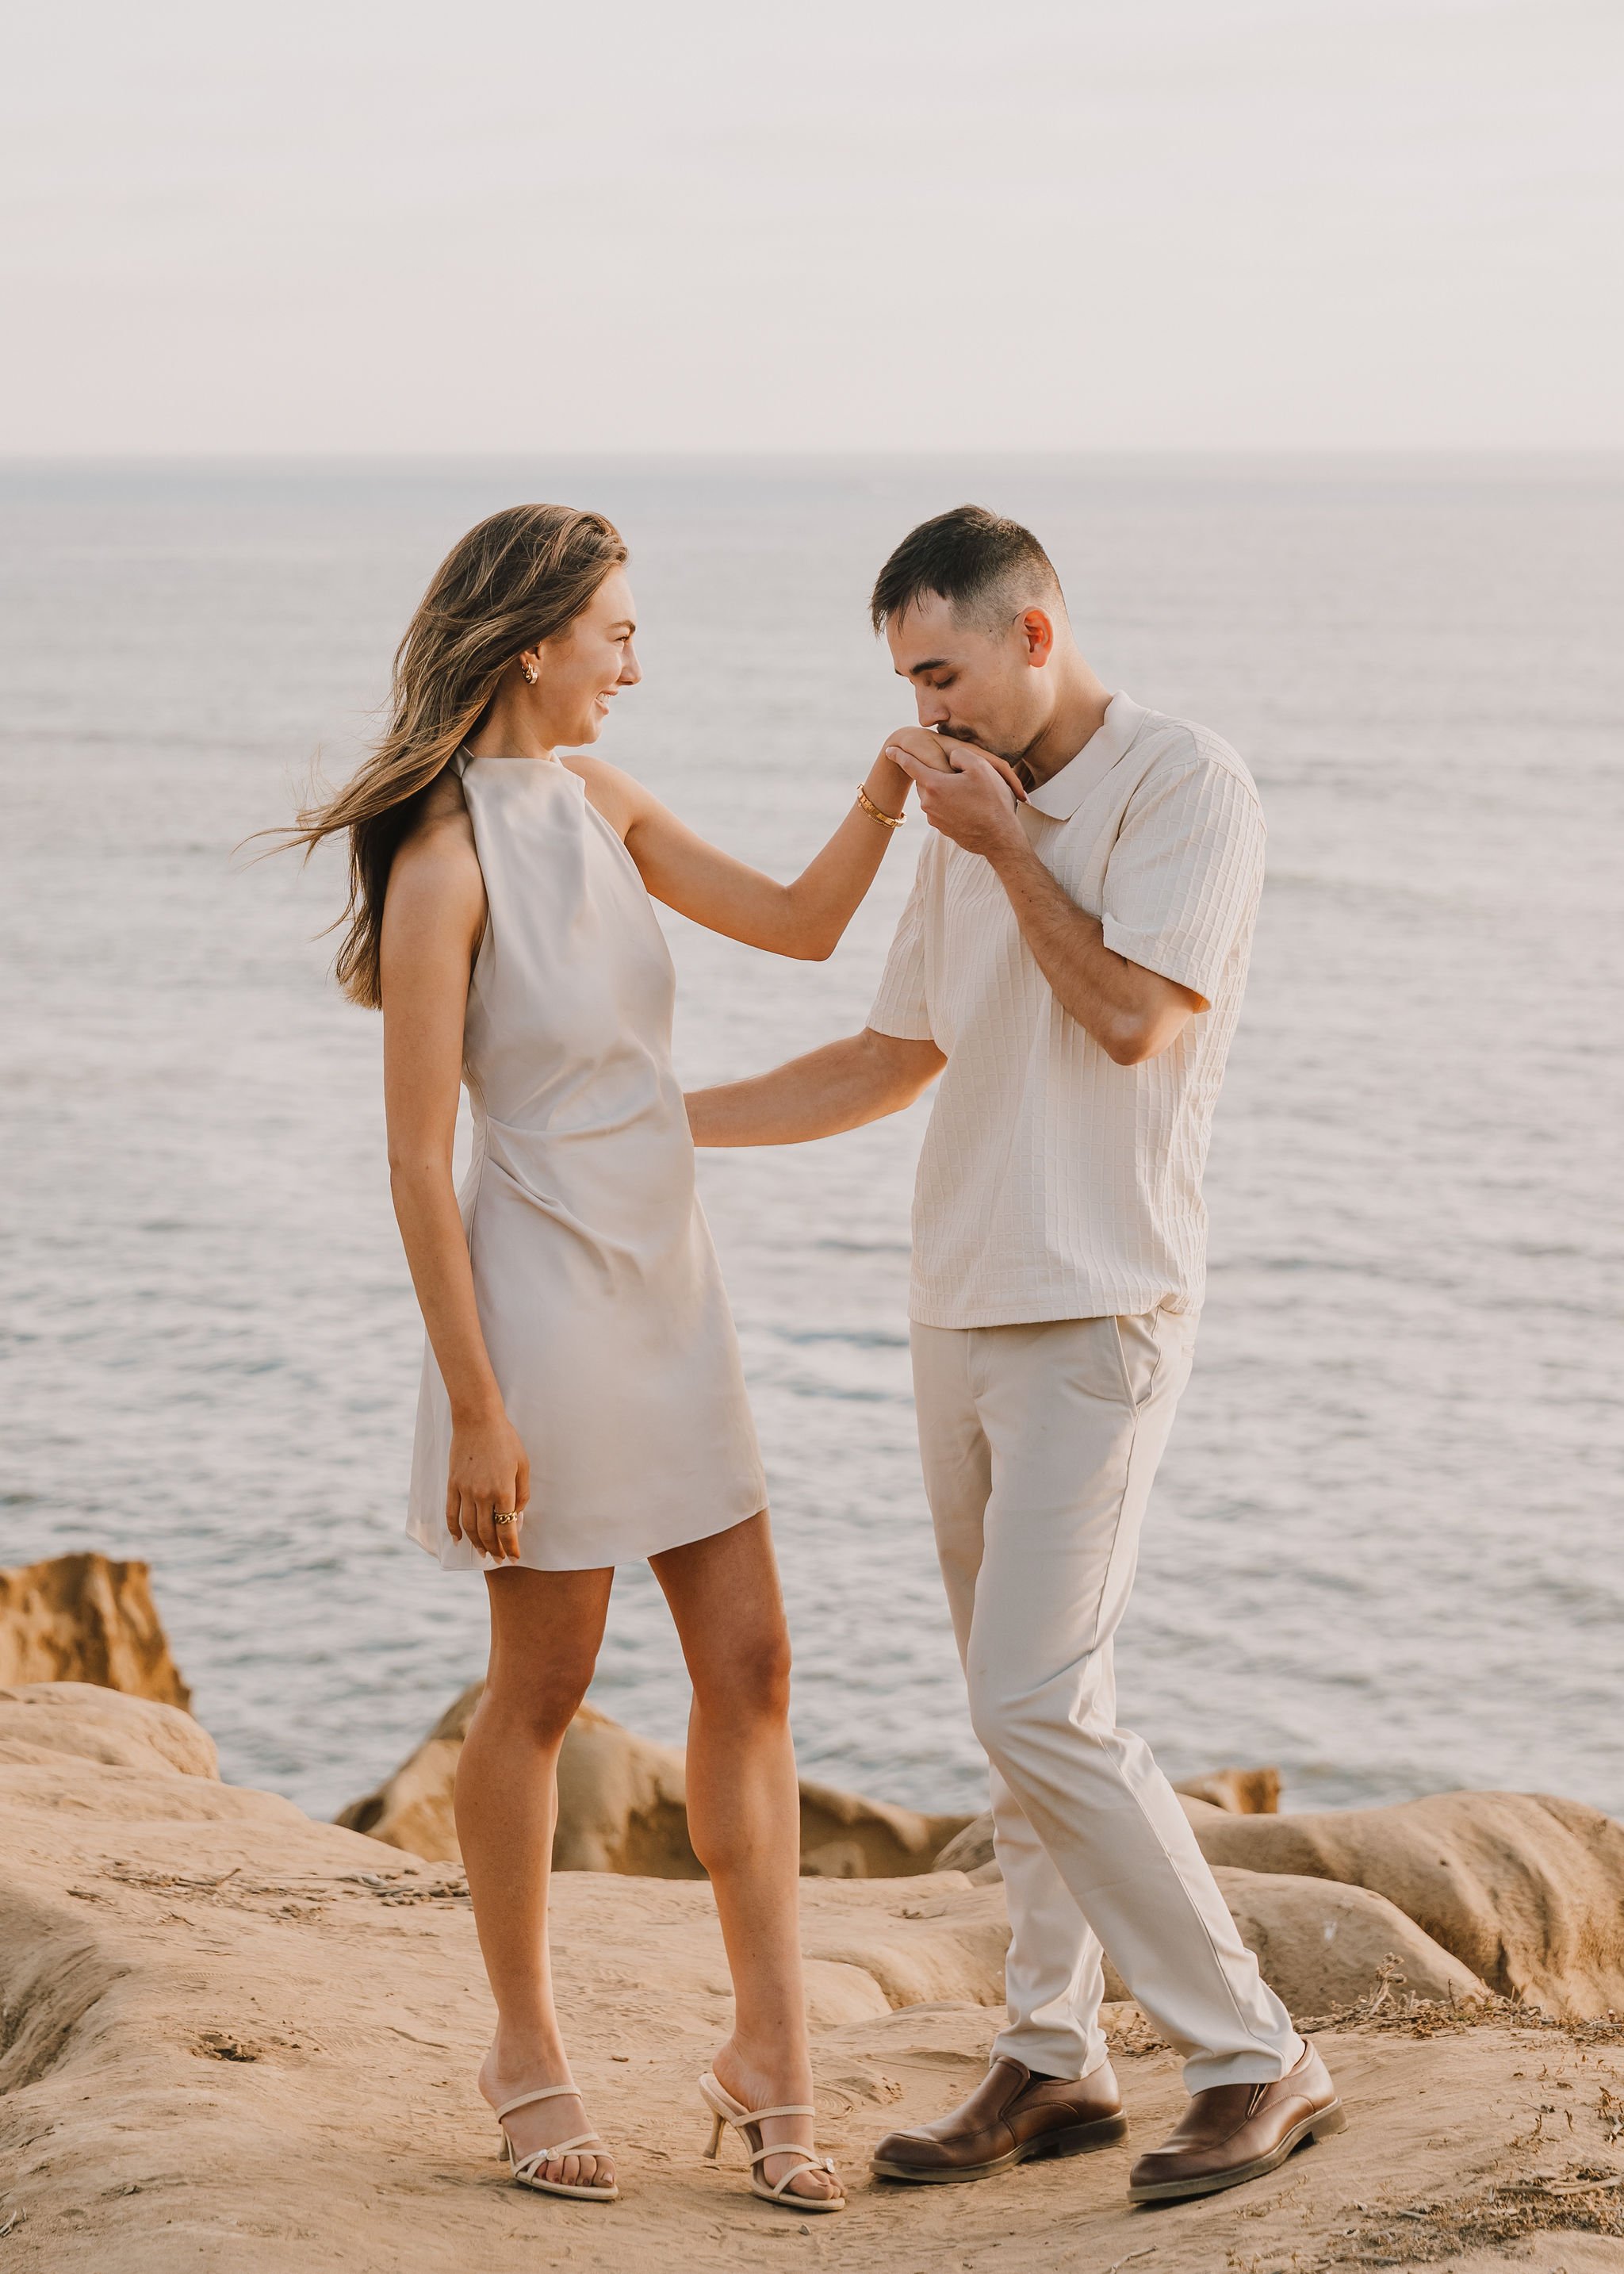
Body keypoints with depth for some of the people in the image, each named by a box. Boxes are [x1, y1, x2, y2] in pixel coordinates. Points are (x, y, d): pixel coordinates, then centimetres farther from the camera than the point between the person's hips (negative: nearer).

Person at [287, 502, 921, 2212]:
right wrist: (477, 1409, -17)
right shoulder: (446, 865, -17)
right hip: (544, 1296, -7)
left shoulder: (596, 801, 6)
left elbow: (800, 922, 13)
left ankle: (769, 2053, 14)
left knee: (748, 1668, 6)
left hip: (670, 1296, 8)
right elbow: (418, 1165, -17)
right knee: (541, 1690, 6)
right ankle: (526, 2051, 23)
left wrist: (895, 778, -2)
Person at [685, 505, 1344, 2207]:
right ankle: (1052, 2063, 17)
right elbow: (890, 1061, 20)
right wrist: (654, 1122, 17)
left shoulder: (1185, 786, -9)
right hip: (961, 1304, 8)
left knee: (1039, 1708, -14)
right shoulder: (971, 816, 14)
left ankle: (1255, 2062, -5)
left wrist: (1005, 846, -12)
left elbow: (1133, 1017, -20)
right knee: (1018, 1705, 9)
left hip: (1092, 1315, -8)